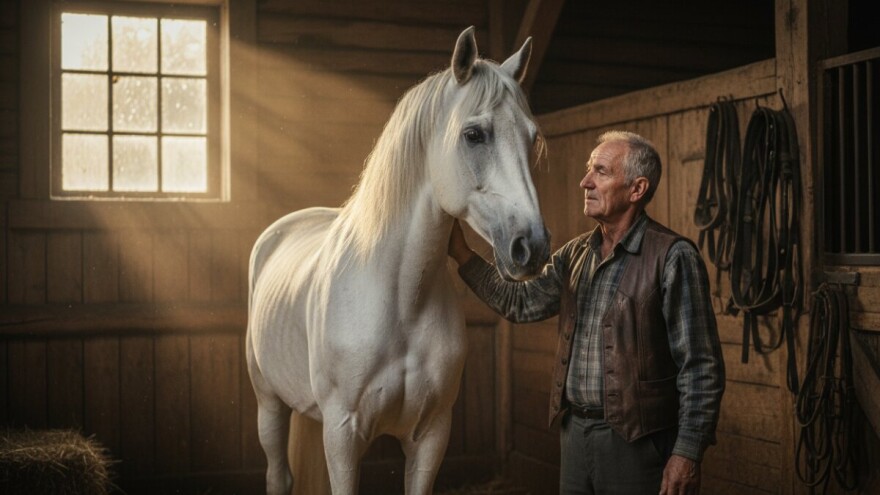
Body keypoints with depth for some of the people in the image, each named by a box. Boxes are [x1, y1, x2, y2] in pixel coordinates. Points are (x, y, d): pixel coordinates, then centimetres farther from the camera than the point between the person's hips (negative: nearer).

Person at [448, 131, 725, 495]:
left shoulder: (672, 257, -12)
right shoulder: (575, 254, 9)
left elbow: (700, 367, -14)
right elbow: (520, 303, 16)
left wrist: (688, 452, -17)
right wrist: (461, 253, 9)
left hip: (636, 440, -6)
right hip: (574, 433, 6)